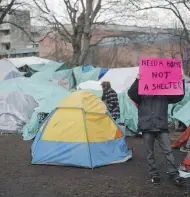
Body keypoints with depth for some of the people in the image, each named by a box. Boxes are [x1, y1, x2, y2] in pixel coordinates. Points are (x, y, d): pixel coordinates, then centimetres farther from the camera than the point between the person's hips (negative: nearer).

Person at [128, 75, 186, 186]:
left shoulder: (165, 94, 9)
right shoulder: (142, 94, 3)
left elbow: (178, 97, 4)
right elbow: (131, 93, -13)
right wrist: (137, 81, -28)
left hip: (162, 127, 1)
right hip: (147, 128, -1)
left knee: (168, 151, -3)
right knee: (150, 153, 8)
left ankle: (174, 175, 2)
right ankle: (154, 174, 20)